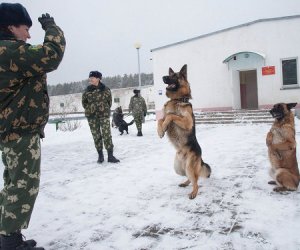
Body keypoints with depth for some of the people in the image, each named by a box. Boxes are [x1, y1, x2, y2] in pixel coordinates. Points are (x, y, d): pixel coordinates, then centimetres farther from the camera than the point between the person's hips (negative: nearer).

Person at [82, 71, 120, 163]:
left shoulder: (105, 90, -3)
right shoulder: (87, 90, 2)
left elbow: (109, 102, 8)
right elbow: (84, 102, 15)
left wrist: (105, 109, 5)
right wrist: (89, 109, 7)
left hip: (104, 115, -2)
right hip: (92, 116, 2)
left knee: (107, 134, -9)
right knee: (96, 136, 6)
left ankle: (110, 155, -4)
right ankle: (100, 155, 17)